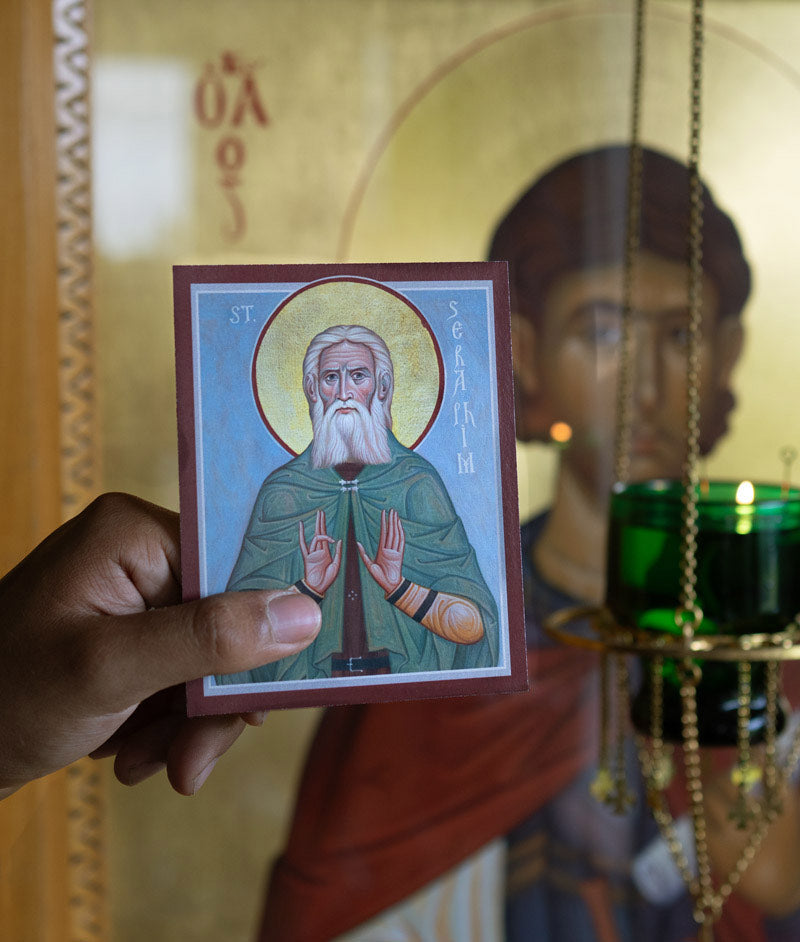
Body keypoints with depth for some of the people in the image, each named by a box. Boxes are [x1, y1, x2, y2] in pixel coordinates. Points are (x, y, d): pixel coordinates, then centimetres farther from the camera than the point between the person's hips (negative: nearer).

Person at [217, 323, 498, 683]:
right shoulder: (282, 490, 6)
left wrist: (398, 586, -13)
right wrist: (307, 588, -11)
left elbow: (473, 627, 0)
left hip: (408, 686, 0)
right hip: (312, 689, 1)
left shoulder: (418, 482, 3)